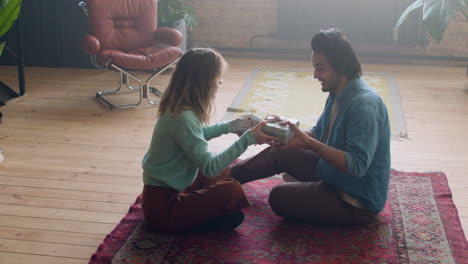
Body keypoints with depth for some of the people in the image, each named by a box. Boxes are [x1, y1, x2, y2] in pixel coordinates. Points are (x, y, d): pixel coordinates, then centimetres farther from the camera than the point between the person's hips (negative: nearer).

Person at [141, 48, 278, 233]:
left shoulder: (175, 108, 4)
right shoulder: (184, 118, -25)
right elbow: (210, 167, -26)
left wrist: (229, 126, 22)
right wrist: (247, 139, -24)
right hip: (162, 206, -10)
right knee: (232, 190, -19)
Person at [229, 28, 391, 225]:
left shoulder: (363, 104, -29)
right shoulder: (337, 95, 2)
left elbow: (357, 165, -34)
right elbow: (319, 133, 13)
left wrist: (307, 142, -36)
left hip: (358, 203, -10)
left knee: (279, 197, -16)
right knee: (279, 153, 18)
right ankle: (229, 176, 34)